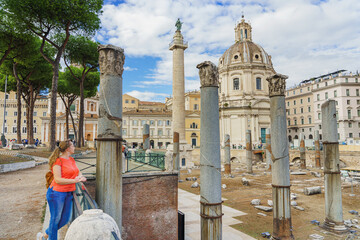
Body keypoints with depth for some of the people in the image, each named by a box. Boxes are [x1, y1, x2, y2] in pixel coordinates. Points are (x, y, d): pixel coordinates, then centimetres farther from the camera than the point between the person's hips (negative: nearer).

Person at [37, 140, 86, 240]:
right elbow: (58, 180, -20)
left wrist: (81, 177, -6)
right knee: (55, 219, 7)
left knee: (65, 219, 15)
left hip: (68, 194, 8)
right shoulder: (58, 161, -15)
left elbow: (78, 172, 16)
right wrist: (74, 180, -22)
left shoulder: (72, 160, 10)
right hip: (57, 193, -8)